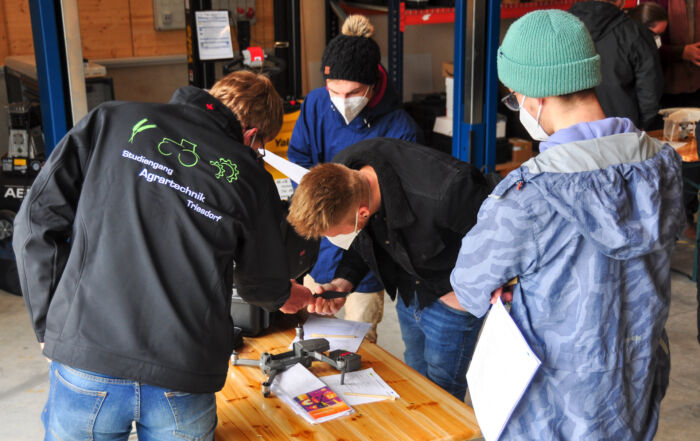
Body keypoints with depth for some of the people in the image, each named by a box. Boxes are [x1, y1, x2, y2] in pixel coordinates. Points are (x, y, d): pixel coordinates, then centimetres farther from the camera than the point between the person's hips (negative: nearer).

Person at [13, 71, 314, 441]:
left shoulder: (111, 121, 6)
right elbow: (264, 287, 16)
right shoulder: (250, 177, 5)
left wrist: (49, 324, 9)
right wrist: (287, 296, 39)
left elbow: (39, 218, 2)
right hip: (183, 382, 0)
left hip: (85, 358, 1)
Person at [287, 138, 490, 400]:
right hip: (409, 292, 6)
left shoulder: (444, 192, -42)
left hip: (452, 295, -6)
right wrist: (343, 282, -14)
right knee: (414, 375, 24)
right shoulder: (342, 172, -20)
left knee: (441, 390, 6)